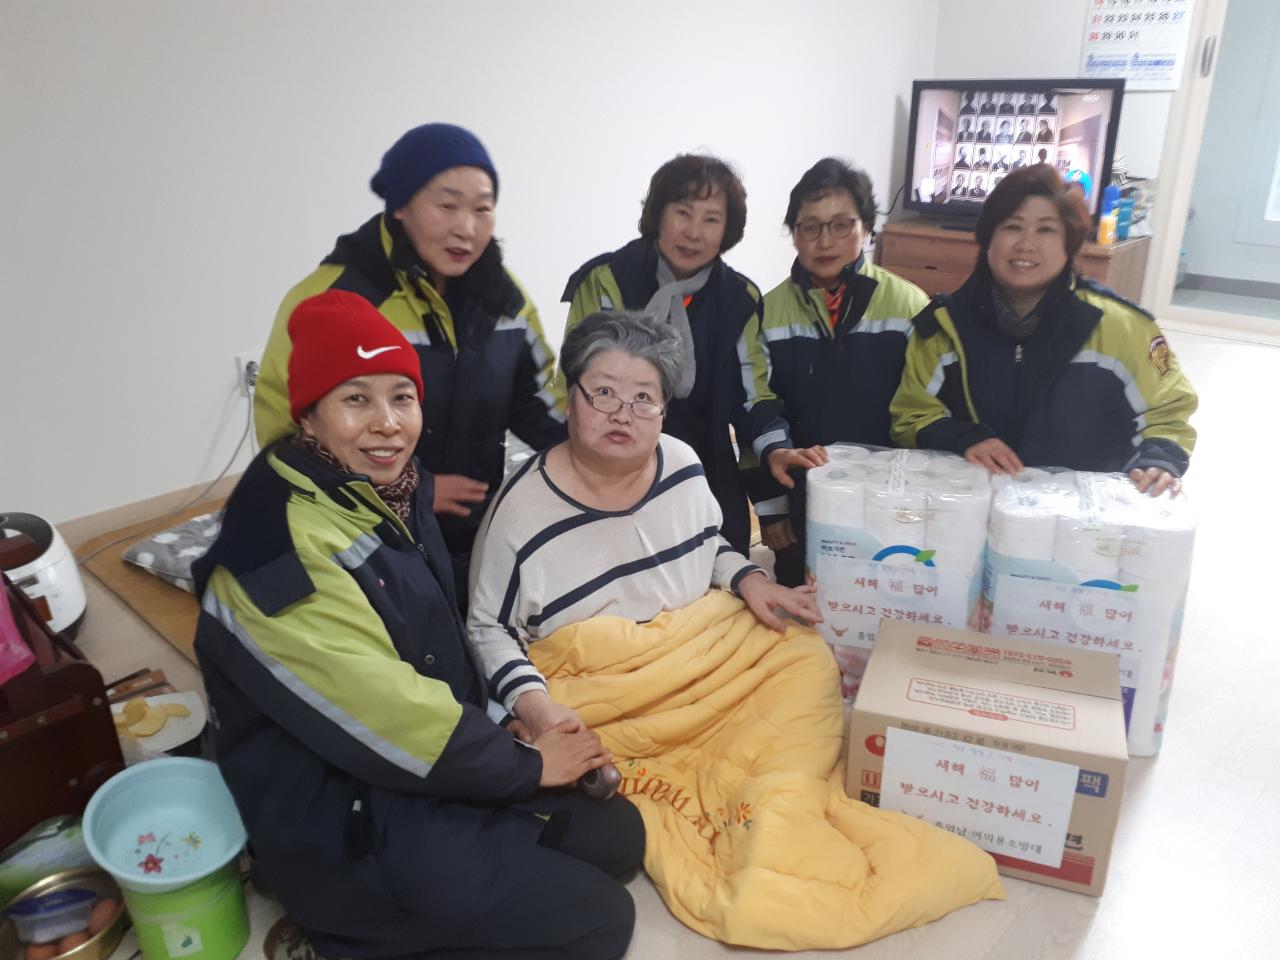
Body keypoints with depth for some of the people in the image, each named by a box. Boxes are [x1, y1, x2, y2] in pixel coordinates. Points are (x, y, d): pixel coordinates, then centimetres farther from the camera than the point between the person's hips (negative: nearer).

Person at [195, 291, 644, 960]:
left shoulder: (388, 492, 1)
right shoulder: (282, 546, -25)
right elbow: (383, 714, -24)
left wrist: (503, 734, 0)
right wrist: (522, 765, -13)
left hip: (427, 774, 8)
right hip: (344, 823, -8)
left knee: (618, 835, 5)